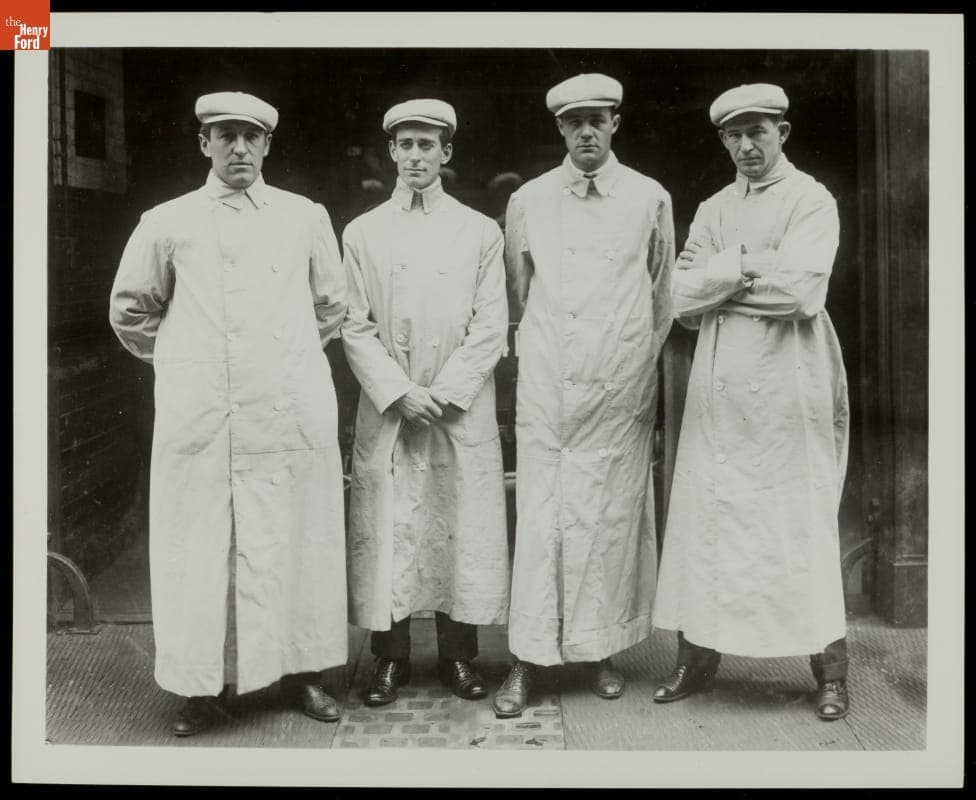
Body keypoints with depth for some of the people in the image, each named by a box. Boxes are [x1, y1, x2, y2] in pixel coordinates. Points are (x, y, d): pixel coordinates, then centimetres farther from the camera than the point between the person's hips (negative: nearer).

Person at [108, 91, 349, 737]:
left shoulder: (306, 218, 9)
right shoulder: (167, 223, 7)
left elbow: (332, 306, 19)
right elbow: (131, 311, 17)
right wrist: (183, 364, 15)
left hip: (291, 413, 1)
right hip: (197, 416, 0)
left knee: (293, 543, 4)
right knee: (199, 548, 1)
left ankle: (302, 670, 18)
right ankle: (202, 684, 13)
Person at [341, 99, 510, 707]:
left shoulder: (481, 233, 6)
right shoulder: (362, 233, 8)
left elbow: (491, 329, 0)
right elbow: (355, 328, 2)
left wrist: (442, 393, -10)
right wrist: (399, 393, -11)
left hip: (463, 413, 0)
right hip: (386, 413, 0)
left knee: (463, 532, 4)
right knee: (386, 533, 2)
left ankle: (459, 655, 18)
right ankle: (391, 657, 16)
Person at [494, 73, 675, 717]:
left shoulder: (650, 199, 4)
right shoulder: (528, 201, 7)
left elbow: (663, 300, 13)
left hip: (620, 389, 0)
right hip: (546, 387, 0)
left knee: (611, 518, 4)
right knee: (540, 517, -1)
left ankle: (603, 650, 19)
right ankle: (528, 662, 7)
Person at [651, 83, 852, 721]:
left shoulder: (812, 202, 1)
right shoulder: (713, 210, 16)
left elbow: (801, 290, -15)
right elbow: (682, 297, 4)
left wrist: (720, 282, -5)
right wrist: (748, 266, -8)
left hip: (788, 387, -4)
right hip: (718, 387, 5)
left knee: (802, 523, 0)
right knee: (705, 519, 4)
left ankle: (831, 668, 12)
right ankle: (698, 655, 14)